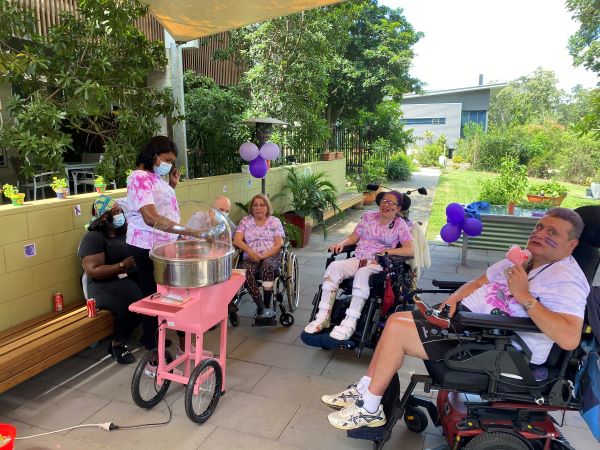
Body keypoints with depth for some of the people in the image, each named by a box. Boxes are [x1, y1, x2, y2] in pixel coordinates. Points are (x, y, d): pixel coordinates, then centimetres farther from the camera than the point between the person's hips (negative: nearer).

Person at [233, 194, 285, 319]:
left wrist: (264, 256, -15)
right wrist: (250, 251, -18)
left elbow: (279, 244, 1)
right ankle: (262, 308, -28)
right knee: (246, 271, -33)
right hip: (251, 256, 1)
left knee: (267, 264, -37)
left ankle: (267, 305, -29)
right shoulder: (245, 221, 14)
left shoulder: (275, 221, 11)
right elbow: (237, 240, 1)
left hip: (271, 256, -1)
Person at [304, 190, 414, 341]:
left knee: (363, 273, -38)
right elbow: (354, 237, 17)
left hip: (378, 264, -4)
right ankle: (323, 317, -25)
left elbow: (410, 250, -5)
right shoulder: (369, 216, 14)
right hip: (358, 259, 4)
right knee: (334, 267, -26)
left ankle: (350, 323, -37)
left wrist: (386, 251, -16)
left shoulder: (400, 224, 4)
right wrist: (342, 243, -5)